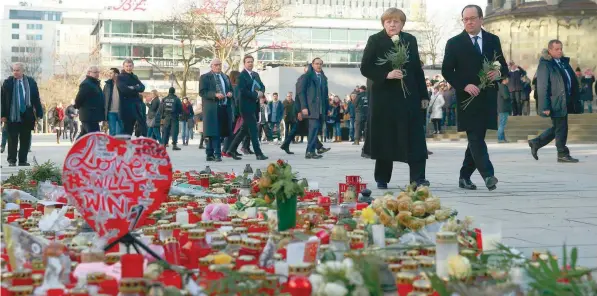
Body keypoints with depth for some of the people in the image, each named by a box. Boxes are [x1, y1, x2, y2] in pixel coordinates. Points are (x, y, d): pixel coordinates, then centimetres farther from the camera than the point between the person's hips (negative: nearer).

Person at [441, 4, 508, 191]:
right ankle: (488, 175, -21)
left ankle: (465, 176, 18)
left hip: (488, 98, 4)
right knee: (475, 138, -14)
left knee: (477, 138, 8)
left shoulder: (493, 40, 11)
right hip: (467, 97, -4)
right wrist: (464, 86, -16)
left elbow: (503, 66, 14)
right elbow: (446, 71, -2)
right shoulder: (454, 43, 1)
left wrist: (499, 73, -10)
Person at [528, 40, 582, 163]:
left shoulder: (564, 62, 14)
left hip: (565, 102, 8)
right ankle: (563, 154, 10)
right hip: (555, 103, -8)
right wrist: (545, 107, -19)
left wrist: (576, 101, 11)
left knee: (557, 127, 15)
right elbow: (542, 87, -15)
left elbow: (573, 82, 17)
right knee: (561, 128, -1)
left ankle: (536, 143, 26)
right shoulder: (545, 65, -11)